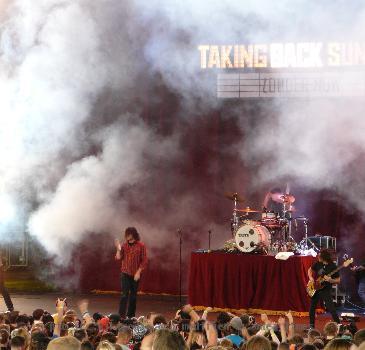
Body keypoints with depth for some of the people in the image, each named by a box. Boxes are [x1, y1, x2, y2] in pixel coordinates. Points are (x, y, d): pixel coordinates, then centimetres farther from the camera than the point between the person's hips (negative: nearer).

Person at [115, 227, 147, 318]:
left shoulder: (141, 246, -3)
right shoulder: (124, 245, 2)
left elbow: (144, 261, -4)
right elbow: (118, 258, -2)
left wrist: (138, 272, -10)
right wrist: (118, 249, -18)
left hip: (135, 274, 0)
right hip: (125, 273, 0)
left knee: (133, 295, 7)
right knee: (124, 294, -9)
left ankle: (131, 316, 16)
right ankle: (121, 315, -11)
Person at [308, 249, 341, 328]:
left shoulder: (333, 267, -14)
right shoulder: (318, 264, 1)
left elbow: (338, 280, -9)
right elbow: (310, 270, 19)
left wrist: (330, 280, -28)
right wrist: (310, 277, 0)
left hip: (325, 290, -6)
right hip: (315, 289, 6)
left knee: (331, 309, -13)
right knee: (312, 307, 12)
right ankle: (311, 325, 27)